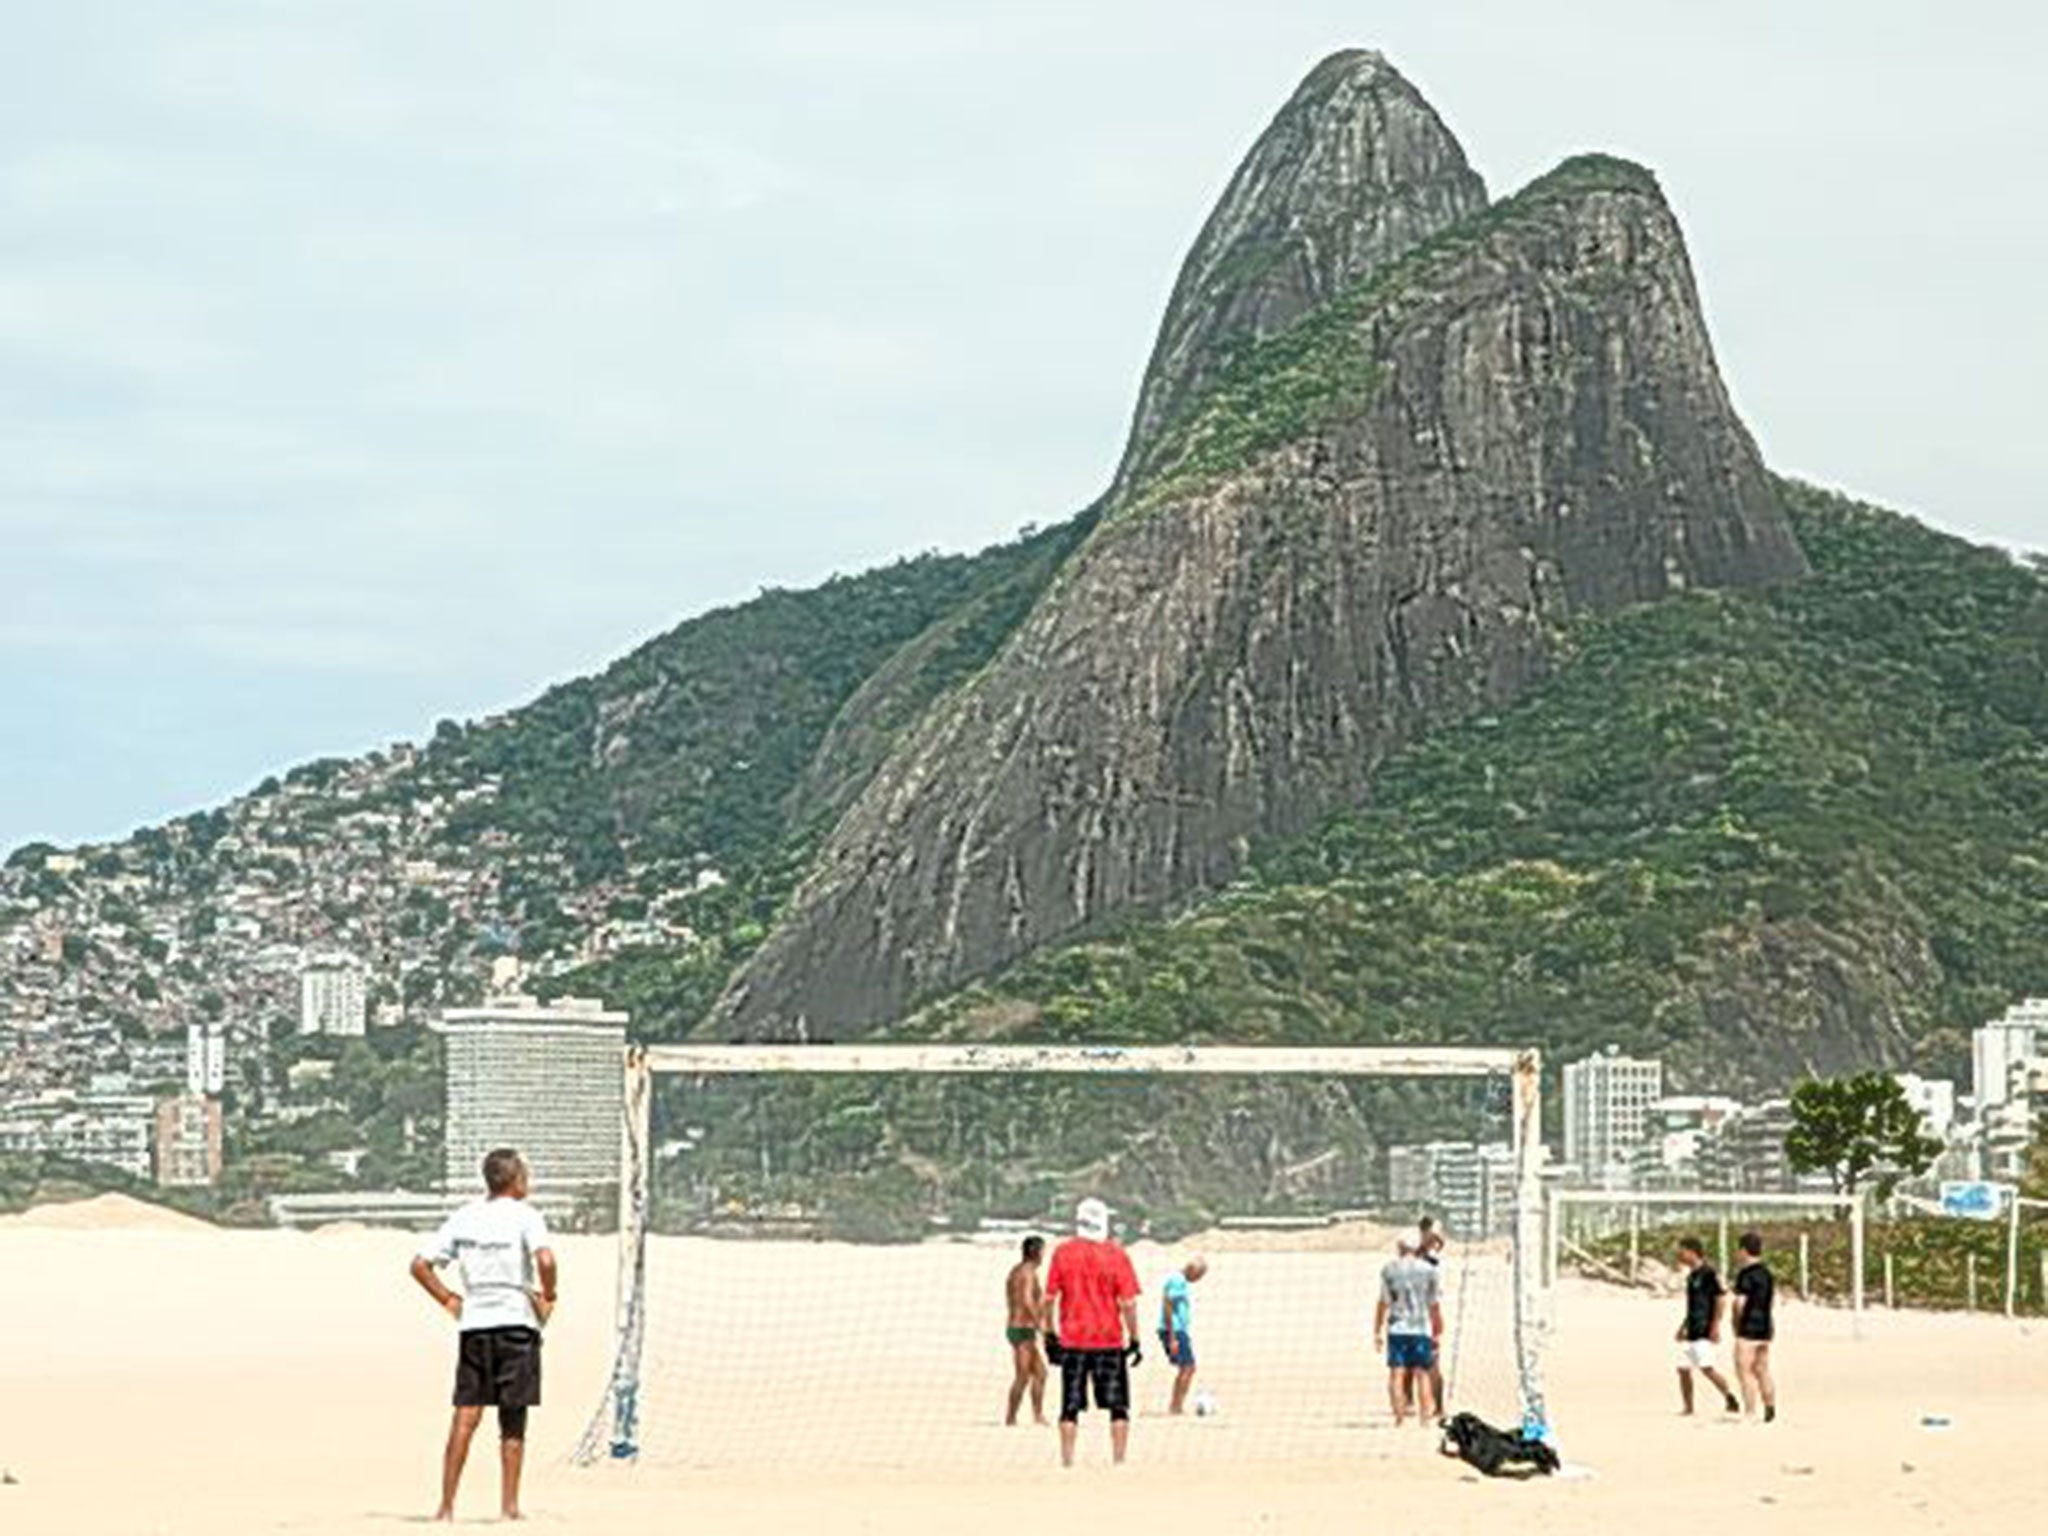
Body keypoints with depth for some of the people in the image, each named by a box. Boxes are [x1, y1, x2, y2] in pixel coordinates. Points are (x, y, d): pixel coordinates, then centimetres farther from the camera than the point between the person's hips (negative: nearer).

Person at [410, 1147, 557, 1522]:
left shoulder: (464, 1218, 10)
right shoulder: (525, 1216, -5)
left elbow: (420, 1265, 8)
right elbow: (545, 1259, -23)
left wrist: (449, 1300, 13)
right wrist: (548, 1297, -7)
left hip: (472, 1324, 4)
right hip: (516, 1321, -4)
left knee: (465, 1416, 2)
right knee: (513, 1421, 5)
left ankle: (447, 1505, -4)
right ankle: (509, 1504, 5)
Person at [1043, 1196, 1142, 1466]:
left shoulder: (1062, 1252, -1)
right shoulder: (1116, 1255, -7)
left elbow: (1049, 1298, 2)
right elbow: (1128, 1303, -8)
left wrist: (1050, 1335, 11)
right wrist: (1134, 1339, 0)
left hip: (1071, 1340, 2)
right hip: (1109, 1341, -2)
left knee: (1070, 1407, 7)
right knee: (1118, 1406, 6)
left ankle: (1067, 1463, 5)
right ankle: (1119, 1462, 2)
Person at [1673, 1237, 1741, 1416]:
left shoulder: (1708, 1273, -10)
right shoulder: (1691, 1275, 17)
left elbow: (1720, 1298, -14)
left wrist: (1715, 1326, -19)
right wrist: (1683, 1326, 24)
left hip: (1703, 1331, -9)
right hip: (1691, 1331, 9)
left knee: (1707, 1367, -17)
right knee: (1683, 1369, 6)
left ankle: (1730, 1399, -9)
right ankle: (1688, 1408, 13)